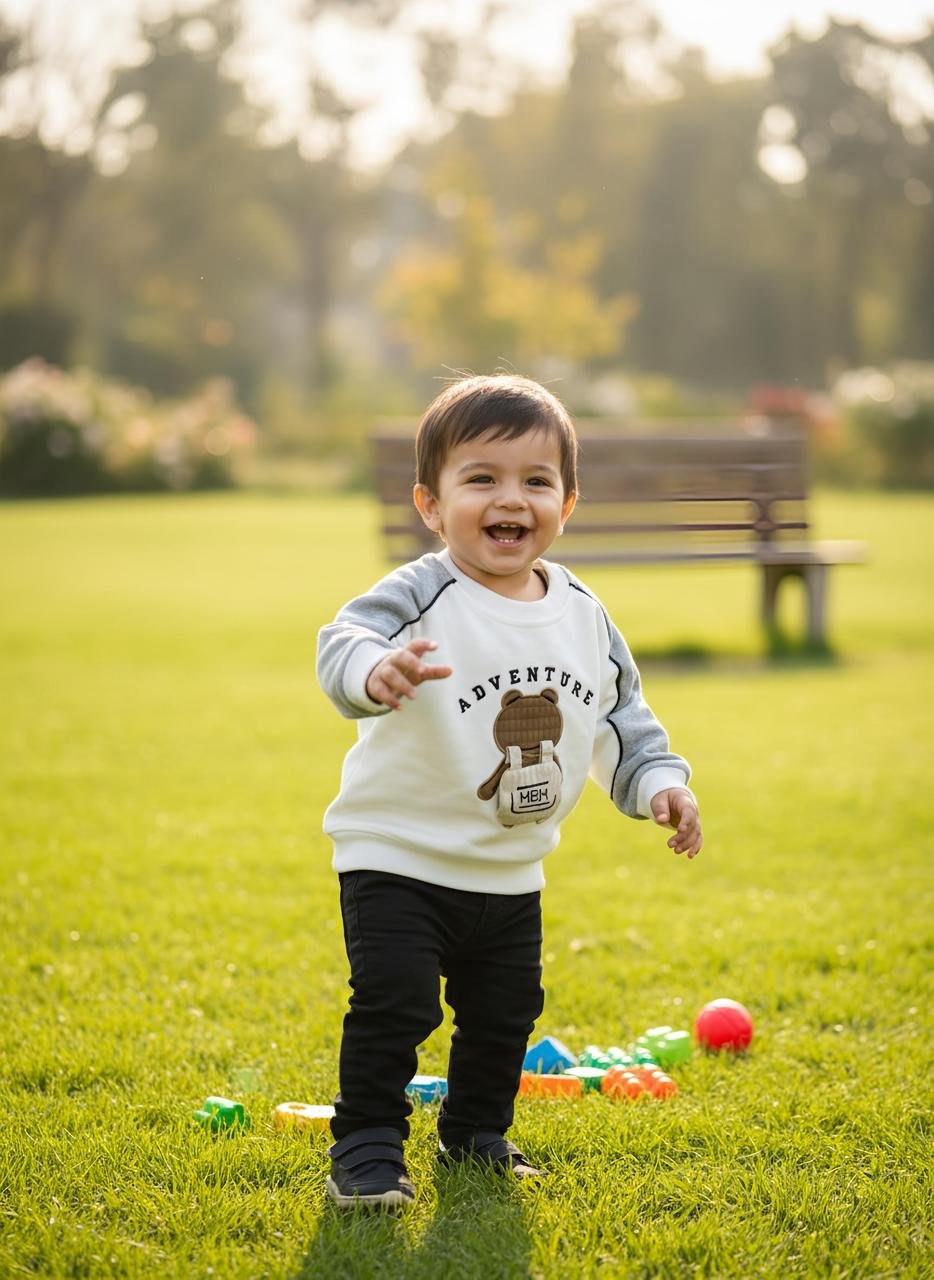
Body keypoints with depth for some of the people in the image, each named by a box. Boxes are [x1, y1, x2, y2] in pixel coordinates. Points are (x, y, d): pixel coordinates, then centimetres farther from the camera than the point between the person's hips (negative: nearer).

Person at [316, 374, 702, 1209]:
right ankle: (367, 1150, 2)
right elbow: (345, 639, -40)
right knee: (393, 1006, -12)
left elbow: (623, 712, 12)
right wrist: (374, 669, -62)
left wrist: (658, 780, -2)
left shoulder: (583, 616, 0)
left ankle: (476, 1136, 36)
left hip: (510, 872, 6)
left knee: (505, 1013, 17)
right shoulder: (421, 598, -20)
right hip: (400, 857, -6)